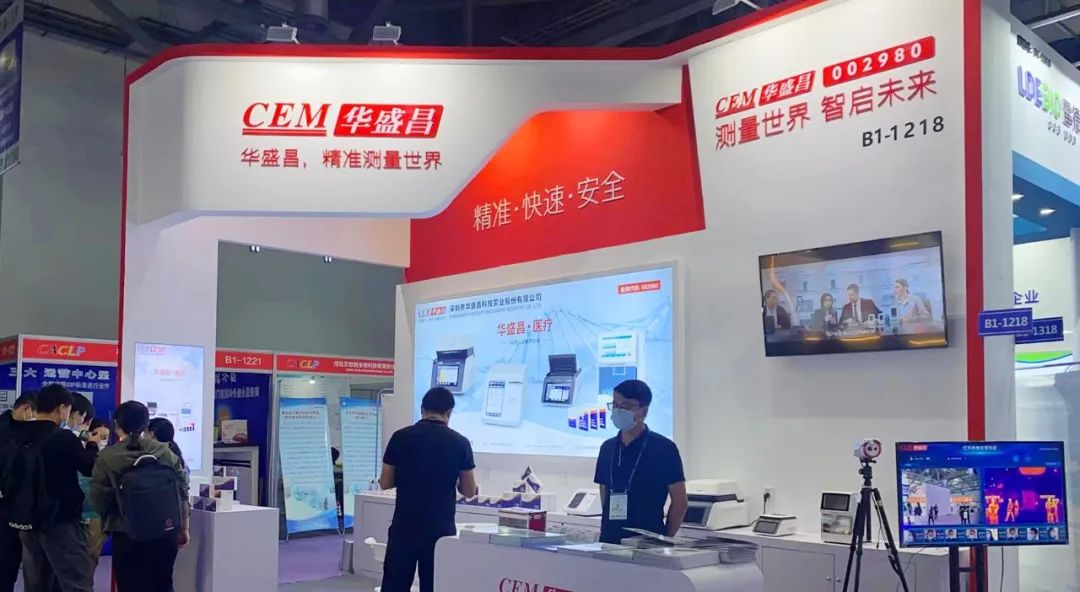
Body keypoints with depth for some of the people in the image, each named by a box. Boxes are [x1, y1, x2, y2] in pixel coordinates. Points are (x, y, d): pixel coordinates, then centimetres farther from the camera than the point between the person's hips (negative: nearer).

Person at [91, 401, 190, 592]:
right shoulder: (167, 453, 3)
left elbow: (99, 498, -4)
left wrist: (109, 523, 18)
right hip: (166, 533, 3)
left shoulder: (107, 457, -5)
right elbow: (182, 493, 5)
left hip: (128, 535, -3)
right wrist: (184, 529, 14)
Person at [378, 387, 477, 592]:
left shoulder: (401, 437, -4)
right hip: (441, 529, 0)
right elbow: (469, 491, 2)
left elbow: (385, 483, 2)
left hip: (405, 527, 0)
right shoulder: (460, 442, -4)